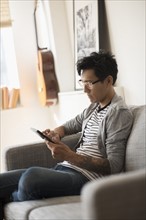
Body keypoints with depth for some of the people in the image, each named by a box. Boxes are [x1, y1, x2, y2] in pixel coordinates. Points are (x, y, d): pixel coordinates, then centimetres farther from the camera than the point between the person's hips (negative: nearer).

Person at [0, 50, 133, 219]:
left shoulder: (119, 112, -8)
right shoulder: (94, 107, 18)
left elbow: (113, 167, -15)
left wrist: (70, 156, -25)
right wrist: (55, 134, 5)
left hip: (86, 178, -8)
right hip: (64, 168, 8)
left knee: (31, 176, -34)